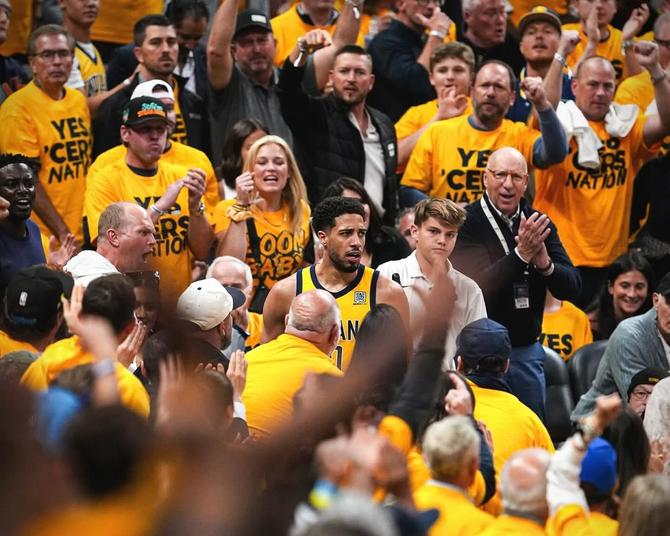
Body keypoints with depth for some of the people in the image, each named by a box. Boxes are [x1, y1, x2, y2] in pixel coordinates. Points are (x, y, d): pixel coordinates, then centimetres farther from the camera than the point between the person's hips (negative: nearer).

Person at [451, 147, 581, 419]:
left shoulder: (539, 224, 6)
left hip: (527, 351, 5)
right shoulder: (466, 223, -9)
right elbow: (475, 288, -22)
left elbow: (572, 289, 1)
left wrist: (544, 263, -19)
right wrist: (521, 254, -29)